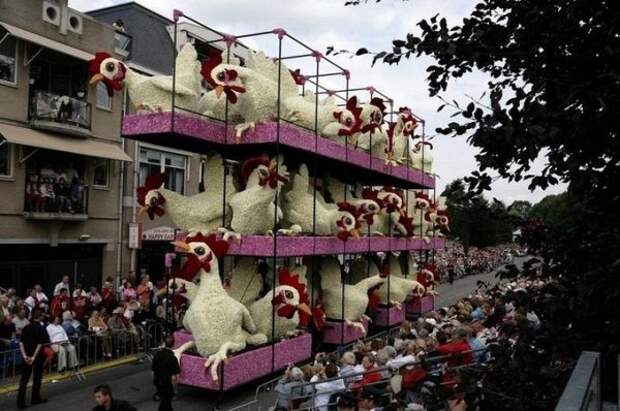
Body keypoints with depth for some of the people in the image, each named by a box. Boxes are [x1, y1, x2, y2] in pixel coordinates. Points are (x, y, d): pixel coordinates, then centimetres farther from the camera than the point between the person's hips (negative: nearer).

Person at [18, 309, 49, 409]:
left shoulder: (26, 328, 3)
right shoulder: (41, 329, -11)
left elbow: (21, 343, -1)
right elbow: (40, 344, -17)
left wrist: (24, 355, -4)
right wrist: (34, 357, -14)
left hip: (27, 356, 4)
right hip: (38, 356, -4)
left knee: (24, 379, 6)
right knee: (37, 378, 11)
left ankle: (20, 402, 0)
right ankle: (35, 398, 21)